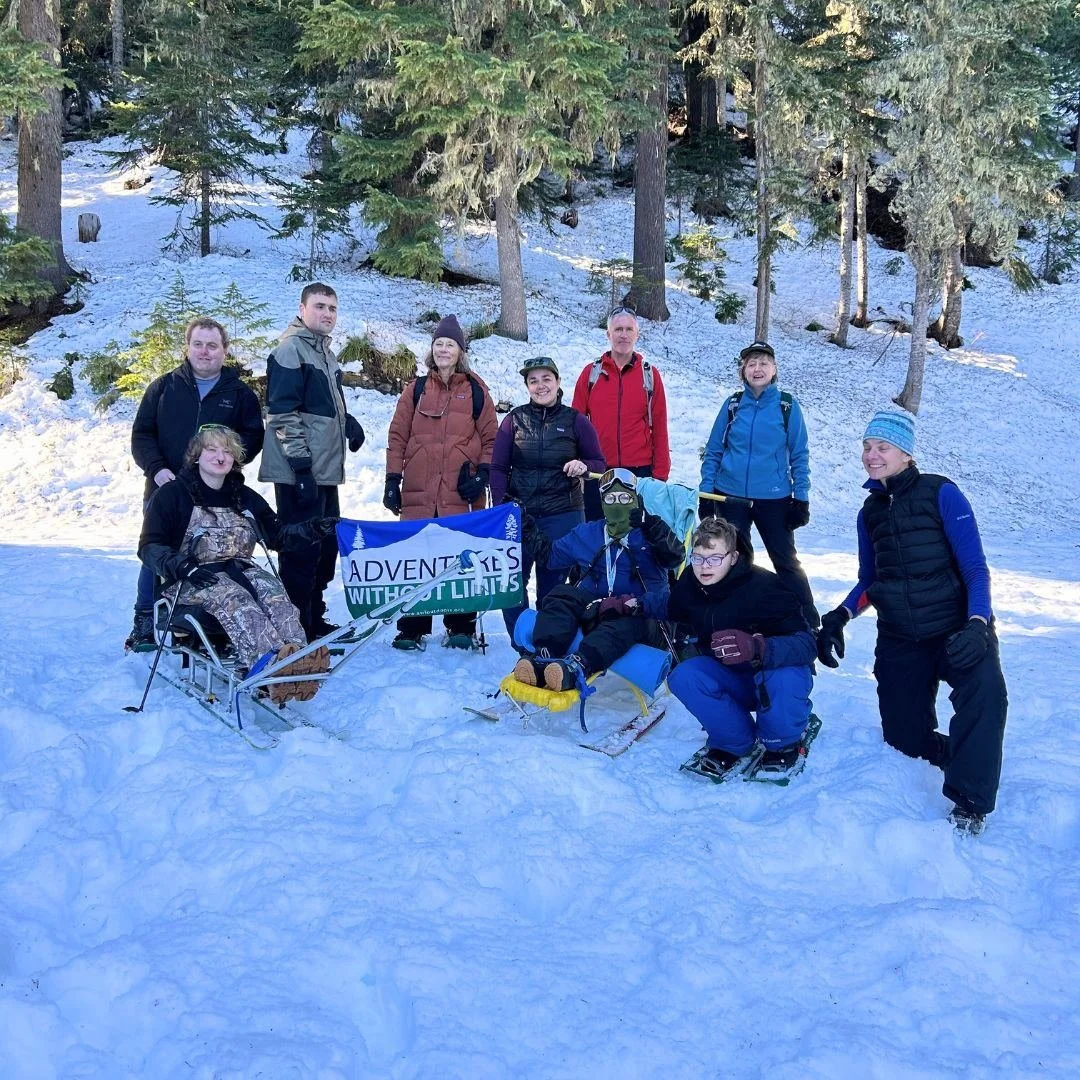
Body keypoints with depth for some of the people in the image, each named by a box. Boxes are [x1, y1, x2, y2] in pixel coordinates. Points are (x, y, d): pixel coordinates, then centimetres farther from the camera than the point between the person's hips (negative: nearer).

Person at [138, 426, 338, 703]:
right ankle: (268, 663, -62)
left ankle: (298, 658, -56)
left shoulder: (245, 498, 21)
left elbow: (277, 535, 20)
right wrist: (181, 566, -21)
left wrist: (314, 529, 2)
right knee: (233, 596, -37)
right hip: (192, 579, -4)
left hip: (240, 569, 4)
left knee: (273, 592, -30)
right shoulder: (172, 495, 6)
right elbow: (150, 547, -1)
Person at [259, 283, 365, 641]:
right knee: (301, 550, -6)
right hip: (300, 473, -10)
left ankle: (315, 621, 26)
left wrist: (348, 421, 10)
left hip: (325, 470, 10)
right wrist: (300, 460, -21)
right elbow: (281, 411, -17)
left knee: (326, 548, 15)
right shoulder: (290, 349, -10)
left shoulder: (324, 352, 19)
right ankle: (295, 630, 1)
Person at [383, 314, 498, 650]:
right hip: (418, 493, 1)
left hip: (461, 493, -1)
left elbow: (490, 438, 9)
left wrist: (483, 474, -5)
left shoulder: (476, 390, 8)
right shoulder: (416, 389, 10)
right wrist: (392, 479, 2)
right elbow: (398, 436, 8)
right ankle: (412, 629, 10)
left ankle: (461, 628, 13)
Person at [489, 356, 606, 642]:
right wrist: (501, 507, -6)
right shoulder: (515, 420, 5)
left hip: (562, 515, -1)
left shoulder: (575, 420, 3)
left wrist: (583, 466, -14)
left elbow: (599, 464, 9)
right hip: (519, 513, 1)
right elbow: (498, 468, 6)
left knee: (552, 583, 4)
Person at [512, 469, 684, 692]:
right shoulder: (587, 534, 22)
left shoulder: (649, 534, 9)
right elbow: (550, 555, 29)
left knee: (627, 621, -38)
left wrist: (651, 525, -26)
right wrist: (528, 530, 17)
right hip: (591, 611, 4)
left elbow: (675, 557, -12)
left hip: (639, 616, -4)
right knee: (561, 595, -24)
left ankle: (578, 665, -66)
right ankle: (543, 658, -47)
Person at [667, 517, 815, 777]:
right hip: (732, 680, 4)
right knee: (684, 677, -25)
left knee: (784, 677, -38)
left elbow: (806, 644, -35)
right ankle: (735, 741, -2)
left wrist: (757, 648, -53)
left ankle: (782, 743, -5)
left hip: (779, 673, -4)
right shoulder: (688, 586, -10)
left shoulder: (763, 585, -27)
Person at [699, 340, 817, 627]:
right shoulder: (732, 405, 2)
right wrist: (705, 492, 2)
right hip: (730, 496, 2)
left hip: (774, 499, -2)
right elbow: (713, 451, 7)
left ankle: (808, 622, 11)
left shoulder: (787, 406, -3)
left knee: (786, 560, 1)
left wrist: (801, 497, -3)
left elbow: (799, 455, 1)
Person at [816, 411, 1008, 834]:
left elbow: (976, 568, -11)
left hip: (957, 631, -5)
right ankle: (961, 751, 34)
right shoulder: (870, 512, 8)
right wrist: (837, 618, -3)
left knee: (985, 691, -35)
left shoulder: (941, 494, -8)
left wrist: (976, 625, -28)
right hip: (900, 641, 5)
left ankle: (969, 801, -22)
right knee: (906, 741, 1)